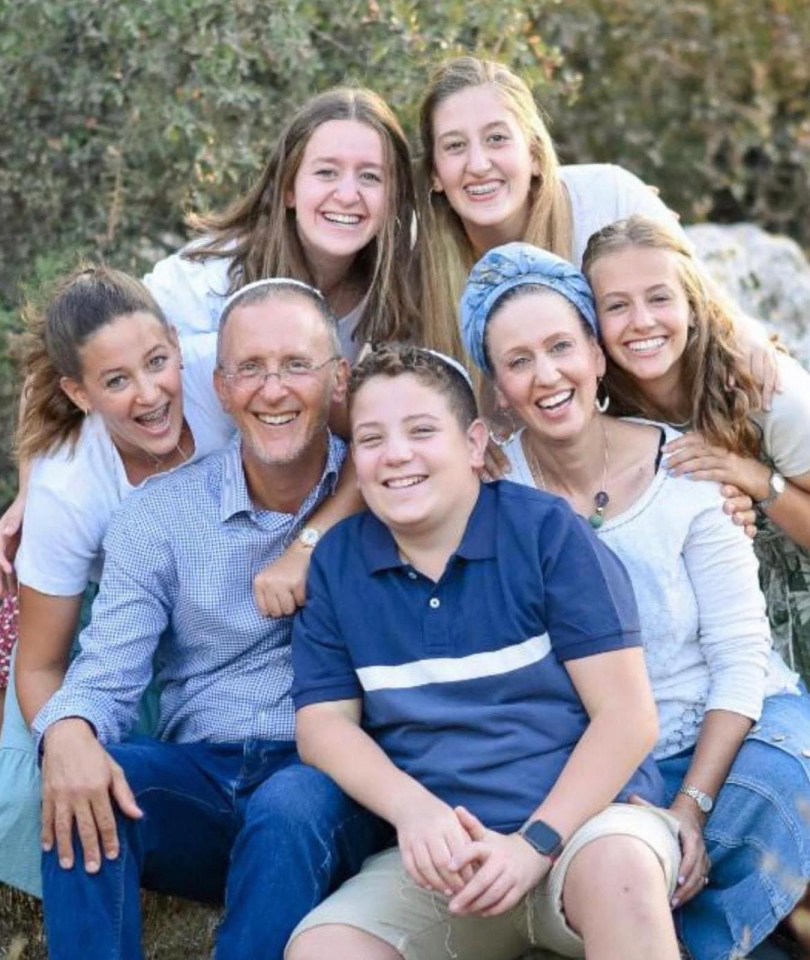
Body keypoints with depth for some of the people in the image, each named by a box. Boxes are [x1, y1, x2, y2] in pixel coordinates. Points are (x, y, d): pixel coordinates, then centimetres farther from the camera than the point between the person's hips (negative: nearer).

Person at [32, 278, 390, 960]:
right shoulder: (158, 517, 6)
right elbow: (109, 673, -3)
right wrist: (70, 732, -25)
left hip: (329, 782, -2)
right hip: (197, 775, 2)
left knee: (290, 807, -35)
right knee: (81, 795, -27)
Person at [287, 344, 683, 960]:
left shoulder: (547, 530, -3)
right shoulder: (338, 562, 8)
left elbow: (628, 715, -6)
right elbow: (324, 722, 6)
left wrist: (536, 842, -18)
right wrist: (412, 808, -15)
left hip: (584, 818, -3)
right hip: (444, 854, 3)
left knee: (618, 865, -38)